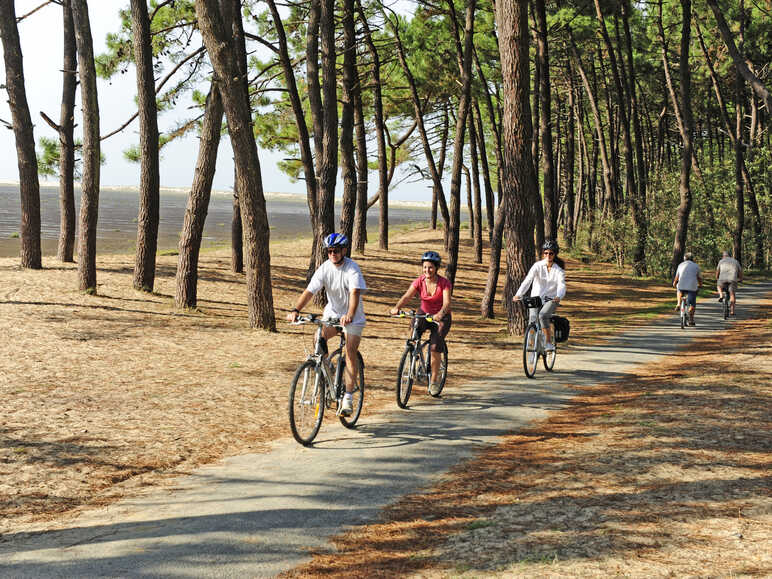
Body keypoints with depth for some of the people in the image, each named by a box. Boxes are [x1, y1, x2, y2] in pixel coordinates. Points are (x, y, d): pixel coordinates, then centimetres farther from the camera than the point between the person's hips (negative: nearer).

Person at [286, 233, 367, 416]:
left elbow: (355, 293, -35)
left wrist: (350, 315, -52)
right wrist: (295, 310, -34)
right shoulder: (324, 268, -10)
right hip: (332, 312, 4)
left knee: (350, 354, -12)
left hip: (353, 317, -4)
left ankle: (348, 398, -8)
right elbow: (309, 291, -18)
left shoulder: (352, 268, -21)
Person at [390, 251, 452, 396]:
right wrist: (396, 308, -43)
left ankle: (434, 381, 0)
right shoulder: (419, 281, -11)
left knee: (435, 348, -19)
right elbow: (407, 296, -23)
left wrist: (440, 314, -52)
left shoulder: (444, 283, -19)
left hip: (441, 318, -3)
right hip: (424, 313, 3)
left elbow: (447, 303, -31)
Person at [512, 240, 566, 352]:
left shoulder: (559, 269, -6)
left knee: (543, 315, -29)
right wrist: (518, 294, -33)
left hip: (551, 299, -2)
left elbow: (561, 285, -21)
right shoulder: (538, 266, -5)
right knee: (533, 319, -15)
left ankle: (549, 342, -15)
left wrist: (558, 297, -43)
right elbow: (527, 280, -17)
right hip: (536, 298, 2)